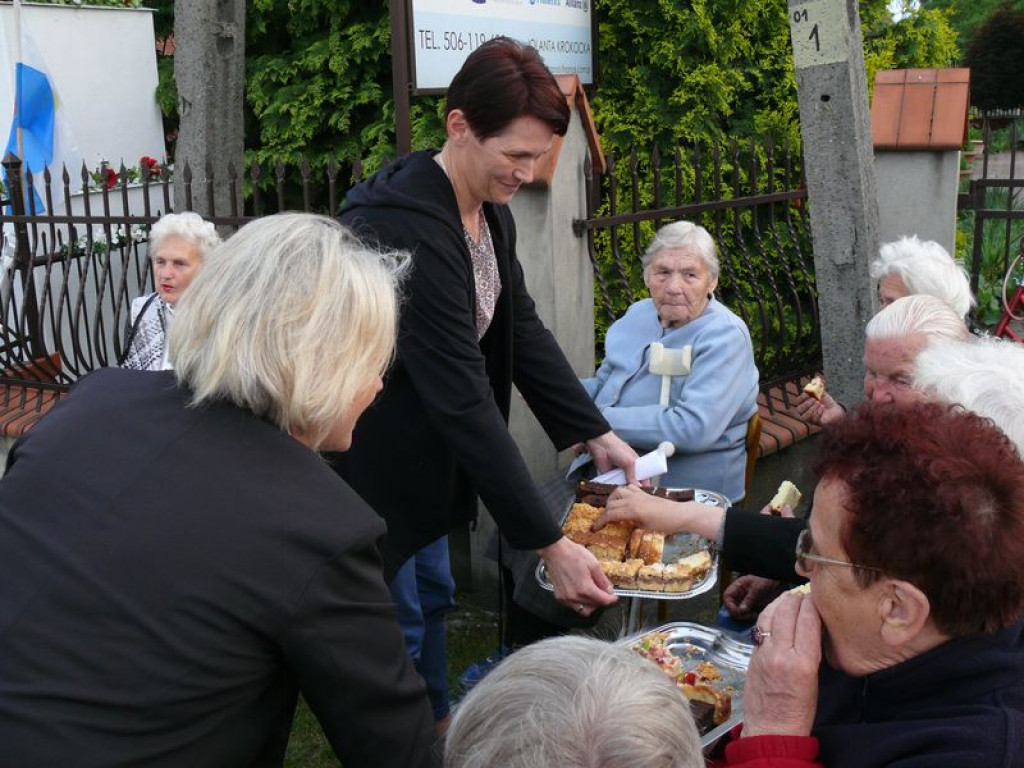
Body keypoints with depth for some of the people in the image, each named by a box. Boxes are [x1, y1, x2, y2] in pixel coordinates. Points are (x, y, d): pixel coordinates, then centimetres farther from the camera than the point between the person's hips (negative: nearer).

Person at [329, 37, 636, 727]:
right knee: (396, 624, 4)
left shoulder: (491, 212, -2)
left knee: (434, 598, 20)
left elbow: (524, 331, 4)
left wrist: (597, 435, -5)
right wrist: (552, 547, -32)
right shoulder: (406, 225, -31)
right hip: (368, 463, -9)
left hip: (423, 454, 9)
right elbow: (464, 397, -34)